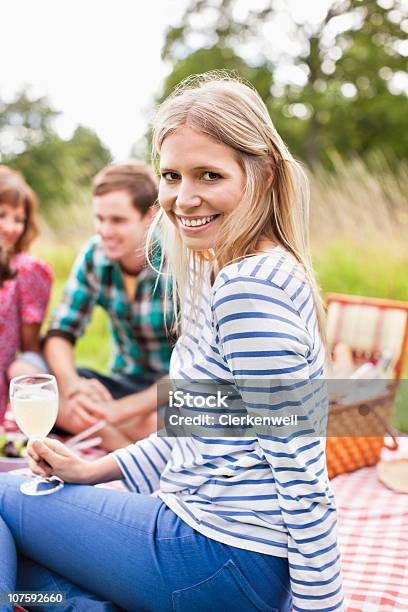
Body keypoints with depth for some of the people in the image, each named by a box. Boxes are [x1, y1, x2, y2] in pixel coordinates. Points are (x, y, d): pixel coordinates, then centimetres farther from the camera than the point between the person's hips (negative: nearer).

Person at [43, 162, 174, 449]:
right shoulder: (95, 254, -5)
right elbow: (61, 333, -3)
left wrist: (120, 409, -31)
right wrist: (72, 384, -25)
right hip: (125, 382, 6)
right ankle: (122, 444, -28)